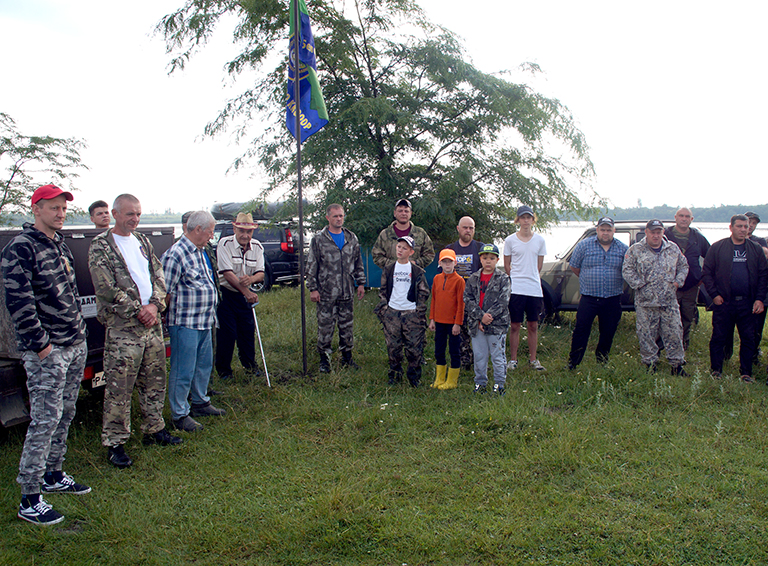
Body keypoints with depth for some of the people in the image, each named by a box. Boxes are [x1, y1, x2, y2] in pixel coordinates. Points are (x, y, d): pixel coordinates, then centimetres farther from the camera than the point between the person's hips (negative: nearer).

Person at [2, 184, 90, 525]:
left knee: (64, 416, 16)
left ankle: (53, 476, 32)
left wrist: (79, 331, 16)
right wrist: (40, 344, -17)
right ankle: (29, 500, 4)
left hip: (76, 346, 9)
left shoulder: (60, 245, 15)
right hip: (46, 352, -8)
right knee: (45, 421, -6)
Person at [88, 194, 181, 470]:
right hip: (122, 326, -6)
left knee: (154, 381, 15)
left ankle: (154, 429, 29)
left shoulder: (143, 242, 14)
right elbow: (106, 288, -13)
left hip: (152, 322, 7)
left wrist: (154, 305, -5)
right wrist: (137, 310, -12)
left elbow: (159, 276, 12)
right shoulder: (100, 246, -6)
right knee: (118, 387, -3)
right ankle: (115, 443, 8)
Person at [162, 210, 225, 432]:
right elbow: (165, 292, -16)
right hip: (185, 323, -9)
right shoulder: (176, 254, -17)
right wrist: (164, 318, -11)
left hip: (204, 322, 10)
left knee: (205, 364, 19)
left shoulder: (200, 252, 14)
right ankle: (179, 415, 11)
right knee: (183, 371, 0)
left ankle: (200, 403, 35)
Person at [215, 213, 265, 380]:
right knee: (226, 333, -4)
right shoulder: (225, 244, -15)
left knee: (248, 330, 10)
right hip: (225, 293, -5)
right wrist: (247, 292, -30)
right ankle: (223, 369, 11)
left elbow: (261, 274, -4)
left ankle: (249, 364, 30)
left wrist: (251, 279, -29)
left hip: (245, 294, 5)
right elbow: (227, 273, -23)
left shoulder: (257, 246, 0)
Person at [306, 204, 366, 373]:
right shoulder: (318, 239, -2)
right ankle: (324, 360, 13)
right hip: (326, 293, -3)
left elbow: (358, 263, 16)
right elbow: (312, 266, -2)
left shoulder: (351, 238, 10)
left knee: (347, 326, 10)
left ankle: (347, 357, 23)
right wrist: (313, 288, -7)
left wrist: (361, 283, 11)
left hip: (347, 291, 3)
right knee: (325, 327, 0)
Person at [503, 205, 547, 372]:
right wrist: (517, 279, 1)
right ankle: (513, 360, 13)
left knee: (533, 325, 9)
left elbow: (539, 265, 13)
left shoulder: (539, 240, 7)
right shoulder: (510, 240, 1)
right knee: (515, 326, 2)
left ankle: (533, 359, 20)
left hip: (535, 289, 2)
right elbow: (507, 266, 6)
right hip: (516, 289, -2)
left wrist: (530, 277, 5)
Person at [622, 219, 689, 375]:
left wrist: (677, 282, 5)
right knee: (647, 336, 3)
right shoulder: (635, 250, 1)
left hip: (670, 302, 2)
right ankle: (650, 364, 15)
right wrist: (640, 285, -10)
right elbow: (627, 270, -3)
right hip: (645, 303, -2)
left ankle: (677, 364, 15)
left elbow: (683, 266, 19)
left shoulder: (673, 249, 11)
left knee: (674, 334, 4)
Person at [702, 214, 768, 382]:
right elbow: (707, 272, 1)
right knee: (718, 338, 3)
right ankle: (716, 371, 16)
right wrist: (714, 294, -7)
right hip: (723, 302, -2)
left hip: (748, 303, 2)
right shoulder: (718, 247, 1)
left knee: (748, 339, 6)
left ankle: (746, 373, 17)